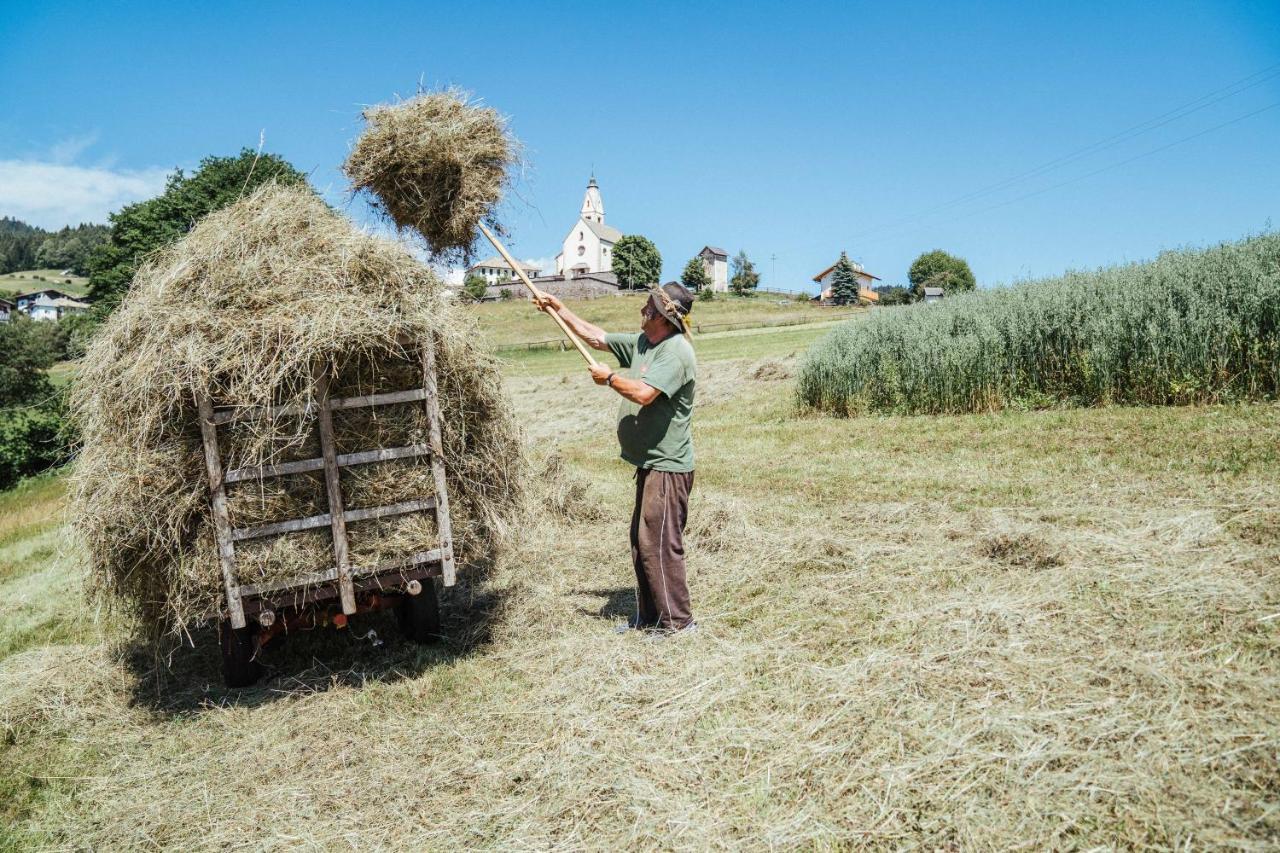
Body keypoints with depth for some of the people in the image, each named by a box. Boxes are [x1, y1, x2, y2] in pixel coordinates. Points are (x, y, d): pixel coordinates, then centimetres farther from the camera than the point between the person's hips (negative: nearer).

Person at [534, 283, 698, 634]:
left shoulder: (676, 352, -18)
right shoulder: (641, 342, 11)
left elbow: (643, 393, -29)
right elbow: (596, 337, 22)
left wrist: (609, 377, -12)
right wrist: (559, 309, 21)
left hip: (667, 467, -10)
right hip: (650, 464, 10)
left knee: (658, 543, -6)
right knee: (642, 541, 15)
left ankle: (678, 621, 7)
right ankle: (650, 617, 26)